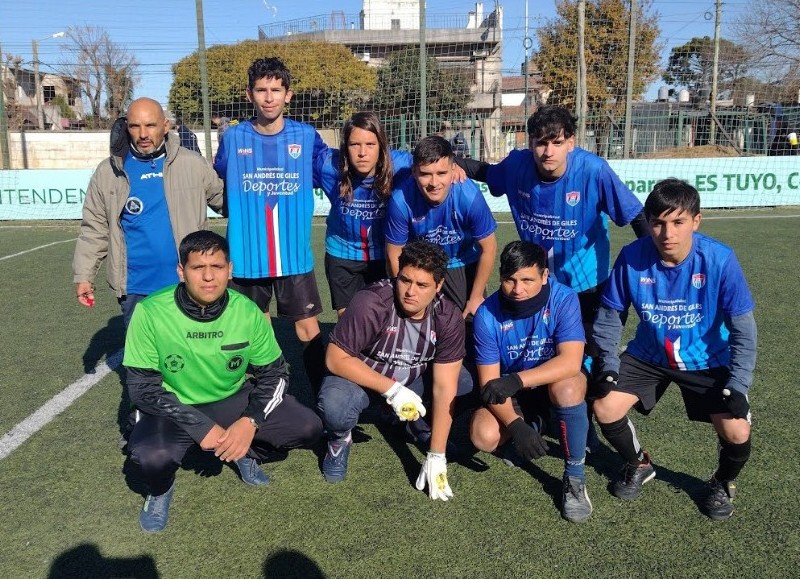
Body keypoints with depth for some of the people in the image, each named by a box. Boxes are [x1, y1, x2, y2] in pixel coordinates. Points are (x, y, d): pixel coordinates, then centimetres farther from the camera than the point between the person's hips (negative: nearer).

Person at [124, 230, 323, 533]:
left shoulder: (248, 312, -15)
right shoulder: (151, 313, -22)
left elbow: (274, 372, -4)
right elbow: (143, 387, -18)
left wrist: (252, 421, -21)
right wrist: (201, 427, -25)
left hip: (233, 399, 3)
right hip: (174, 408, -2)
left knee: (307, 427, -15)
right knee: (152, 456, -34)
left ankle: (247, 453, 18)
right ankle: (160, 491, 6)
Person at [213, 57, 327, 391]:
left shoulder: (305, 136, -2)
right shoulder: (233, 137, 0)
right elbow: (216, 185, 15)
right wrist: (239, 213, 10)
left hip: (294, 255, -1)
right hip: (247, 256, 1)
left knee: (308, 329, 3)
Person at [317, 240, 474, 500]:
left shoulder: (449, 318, -19)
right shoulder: (371, 303, -30)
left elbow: (444, 388, -20)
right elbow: (335, 358, -25)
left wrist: (436, 457, -22)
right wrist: (392, 390, -31)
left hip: (414, 380, 4)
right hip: (359, 376, -4)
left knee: (468, 383, -16)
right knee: (335, 407, -36)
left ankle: (420, 423, 14)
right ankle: (340, 439, 2)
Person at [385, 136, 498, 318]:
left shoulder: (469, 196, -31)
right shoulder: (401, 200, -30)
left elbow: (488, 248, -15)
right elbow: (394, 255, -14)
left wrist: (476, 297, -8)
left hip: (463, 266, 0)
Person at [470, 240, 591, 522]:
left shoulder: (563, 299, -25)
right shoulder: (488, 314, -20)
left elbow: (570, 362, -34)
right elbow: (488, 382, -17)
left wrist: (516, 380, -44)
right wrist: (515, 425, -32)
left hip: (557, 380, -2)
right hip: (511, 392, 2)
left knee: (567, 387, -37)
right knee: (484, 437, -22)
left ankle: (575, 477, -17)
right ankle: (531, 424, 14)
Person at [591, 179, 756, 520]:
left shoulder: (720, 259, -24)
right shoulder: (632, 257, -20)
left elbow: (742, 329, -15)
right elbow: (609, 315, -6)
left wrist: (737, 386, -21)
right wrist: (609, 366, -15)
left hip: (707, 361, -1)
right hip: (648, 355, 2)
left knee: (736, 431, -20)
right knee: (605, 409, -14)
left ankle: (723, 483, 18)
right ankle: (639, 465, 20)